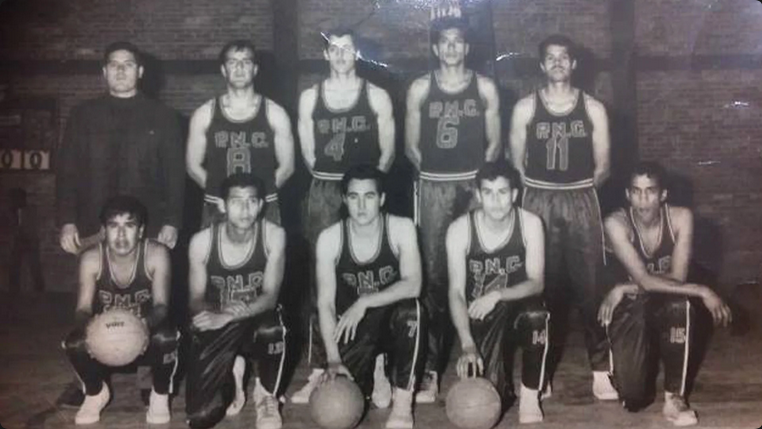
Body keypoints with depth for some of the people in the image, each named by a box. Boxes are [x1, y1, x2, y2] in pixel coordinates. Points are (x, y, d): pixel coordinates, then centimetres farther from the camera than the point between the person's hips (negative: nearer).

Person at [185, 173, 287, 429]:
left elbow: (270, 297, -18)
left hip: (257, 322, -1)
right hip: (217, 330, 1)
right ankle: (232, 370, 23)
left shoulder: (273, 236, -15)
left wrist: (226, 317, -35)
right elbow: (196, 301, -5)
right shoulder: (201, 242, -13)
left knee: (271, 329, -40)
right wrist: (215, 315, -30)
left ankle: (266, 396, -6)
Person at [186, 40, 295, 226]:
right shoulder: (204, 114, 5)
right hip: (217, 210, 0)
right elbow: (193, 166, 8)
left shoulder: (274, 113, 4)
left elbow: (286, 166, 6)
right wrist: (220, 194, 3)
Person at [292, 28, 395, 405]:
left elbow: (387, 151, 4)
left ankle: (378, 370, 6)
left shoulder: (377, 97, 2)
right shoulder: (310, 98, 7)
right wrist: (331, 178, 8)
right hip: (323, 194, 2)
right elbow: (308, 153, 10)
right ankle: (318, 369, 11)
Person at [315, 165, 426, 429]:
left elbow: (413, 286, -25)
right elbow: (325, 304, -14)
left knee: (412, 309, -36)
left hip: (395, 321, -1)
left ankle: (403, 402, -20)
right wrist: (333, 359, -25)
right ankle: (373, 373, 18)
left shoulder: (402, 228, -14)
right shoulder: (329, 238, -13)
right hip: (353, 327, 1)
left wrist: (364, 302, -34)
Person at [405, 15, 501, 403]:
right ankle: (431, 366, 2)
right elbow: (411, 145, 8)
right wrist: (435, 169, 3)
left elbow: (494, 142, 6)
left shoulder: (485, 87, 6)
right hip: (434, 188, 0)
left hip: (475, 186, 0)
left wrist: (476, 173, -2)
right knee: (434, 275, -1)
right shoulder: (420, 88, 6)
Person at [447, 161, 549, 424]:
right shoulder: (460, 229, -16)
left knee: (537, 316, -37)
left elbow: (536, 283, -14)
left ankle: (530, 396, -14)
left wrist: (497, 296, -33)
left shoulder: (530, 224, -12)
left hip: (518, 306, 1)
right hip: (480, 318, -1)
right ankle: (501, 380, 21)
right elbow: (456, 292, -19)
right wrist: (468, 345, -32)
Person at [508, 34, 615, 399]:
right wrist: (543, 189, 2)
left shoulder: (593, 108, 5)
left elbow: (602, 166, 7)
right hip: (538, 202, 0)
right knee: (542, 287, 2)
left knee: (589, 285, -3)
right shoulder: (525, 108, 3)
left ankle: (601, 369, 2)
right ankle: (541, 371, 11)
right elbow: (516, 163, 5)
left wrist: (580, 189, 1)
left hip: (581, 202, 0)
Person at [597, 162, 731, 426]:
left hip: (664, 306, 2)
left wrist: (626, 289, -24)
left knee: (682, 304, -37)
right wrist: (702, 291, -30)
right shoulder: (616, 224, -22)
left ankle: (674, 397, -20)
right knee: (633, 399, -18)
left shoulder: (680, 218, -14)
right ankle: (629, 359, 20)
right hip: (629, 311, -2)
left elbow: (677, 278, -19)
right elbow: (645, 280, -28)